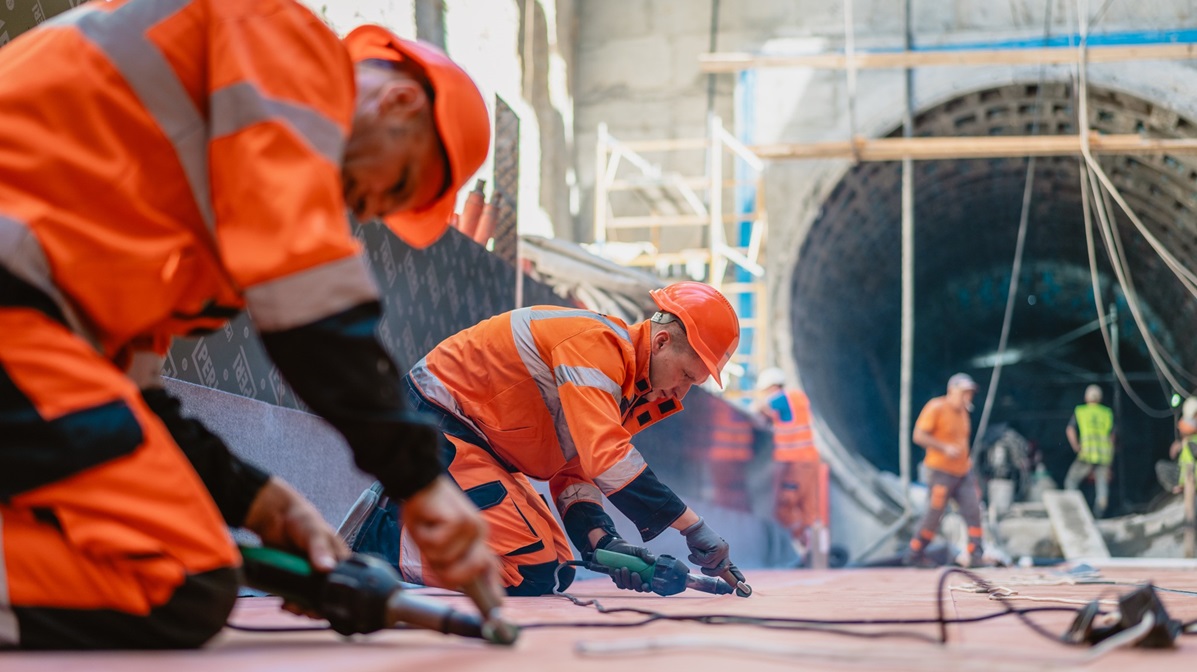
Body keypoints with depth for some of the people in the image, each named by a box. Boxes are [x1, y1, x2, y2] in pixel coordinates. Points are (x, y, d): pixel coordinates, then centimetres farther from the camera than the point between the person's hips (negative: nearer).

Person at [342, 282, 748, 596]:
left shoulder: (625, 380, 9)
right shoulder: (595, 342, -22)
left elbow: (575, 471, 7)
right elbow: (607, 457, -34)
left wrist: (601, 541, -12)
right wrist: (692, 526, -31)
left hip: (478, 441, 11)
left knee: (558, 572, 8)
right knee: (530, 572, -19)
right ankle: (377, 535, -9)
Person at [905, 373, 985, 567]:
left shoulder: (963, 411, 13)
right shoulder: (936, 408, -12)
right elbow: (919, 436, -17)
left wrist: (966, 457, 14)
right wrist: (945, 448, -23)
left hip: (963, 471, 8)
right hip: (940, 471, -8)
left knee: (973, 511, -3)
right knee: (934, 514, -4)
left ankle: (974, 555, -1)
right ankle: (914, 555, 9)